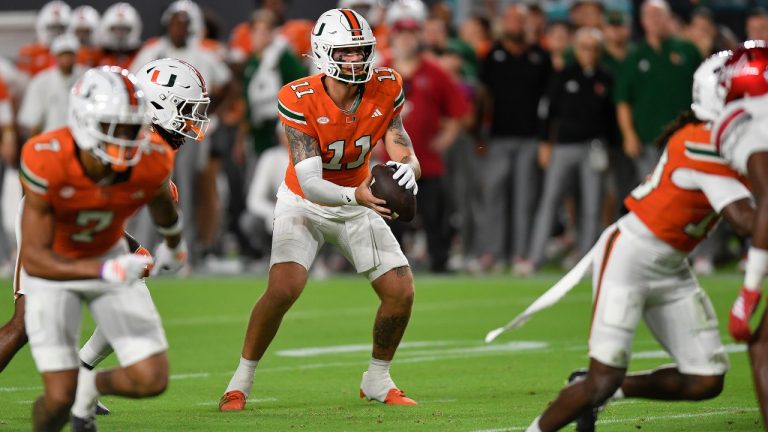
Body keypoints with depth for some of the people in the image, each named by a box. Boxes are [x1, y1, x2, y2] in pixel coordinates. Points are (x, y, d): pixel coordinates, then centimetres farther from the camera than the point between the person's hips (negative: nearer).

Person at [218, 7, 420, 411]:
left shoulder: (386, 90, -16)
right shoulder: (300, 100, -27)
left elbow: (406, 155, -15)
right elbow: (309, 183, -32)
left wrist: (407, 169, -41)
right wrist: (355, 195, -49)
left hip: (358, 202, 4)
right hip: (305, 204, -4)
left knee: (401, 292, -5)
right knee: (284, 288, -24)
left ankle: (377, 380, 18)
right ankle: (241, 381, -6)